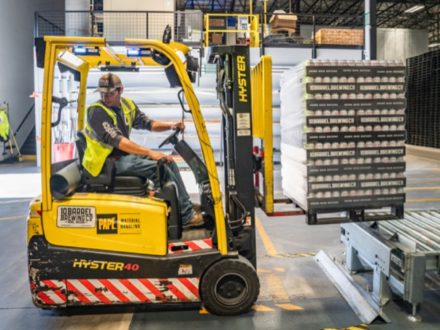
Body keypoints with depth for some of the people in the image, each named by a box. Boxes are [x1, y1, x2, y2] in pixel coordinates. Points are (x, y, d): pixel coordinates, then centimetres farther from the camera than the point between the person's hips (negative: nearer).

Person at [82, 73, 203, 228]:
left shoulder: (127, 105, 6)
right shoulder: (97, 112, -18)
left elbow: (148, 123, 13)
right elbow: (118, 141, -28)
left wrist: (171, 125, -6)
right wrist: (150, 152, -33)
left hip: (125, 154, 8)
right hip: (107, 161, -8)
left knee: (168, 162, 2)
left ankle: (186, 204, 9)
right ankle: (186, 216, -15)